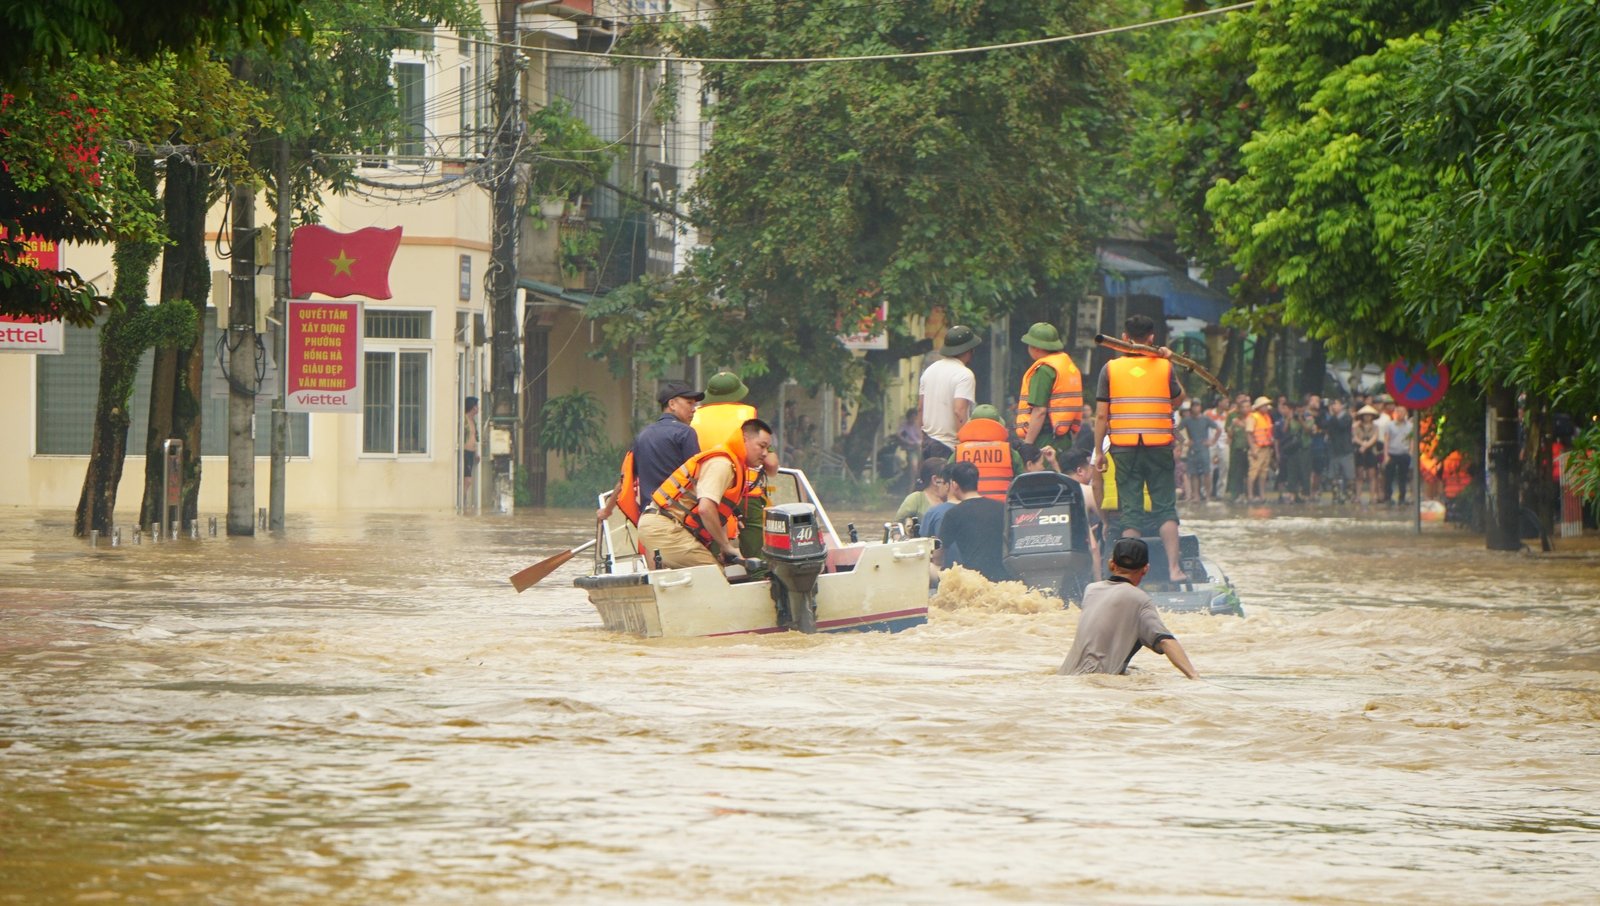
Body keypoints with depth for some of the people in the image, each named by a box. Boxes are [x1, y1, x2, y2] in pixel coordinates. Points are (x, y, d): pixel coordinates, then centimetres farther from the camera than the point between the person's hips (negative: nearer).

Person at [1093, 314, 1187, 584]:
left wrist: (1098, 451, 7)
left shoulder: (1111, 369, -1)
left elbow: (1101, 415, -1)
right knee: (1165, 508, 5)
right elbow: (1178, 401, 16)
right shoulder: (1164, 367, -1)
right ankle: (1174, 568, -5)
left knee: (1129, 510, 3)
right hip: (1159, 447, 0)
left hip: (1124, 448, 0)